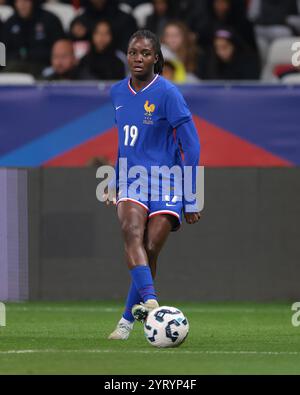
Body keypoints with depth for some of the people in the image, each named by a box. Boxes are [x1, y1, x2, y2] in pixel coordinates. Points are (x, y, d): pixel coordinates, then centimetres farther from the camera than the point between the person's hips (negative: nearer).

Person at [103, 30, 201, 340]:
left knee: (150, 251, -8)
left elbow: (191, 145, -7)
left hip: (166, 184, -3)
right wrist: (114, 184, 26)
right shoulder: (118, 92, 8)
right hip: (131, 180, 3)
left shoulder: (167, 93, -9)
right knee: (132, 232, -26)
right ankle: (149, 300, -42)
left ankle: (129, 319, 9)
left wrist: (191, 200, -9)